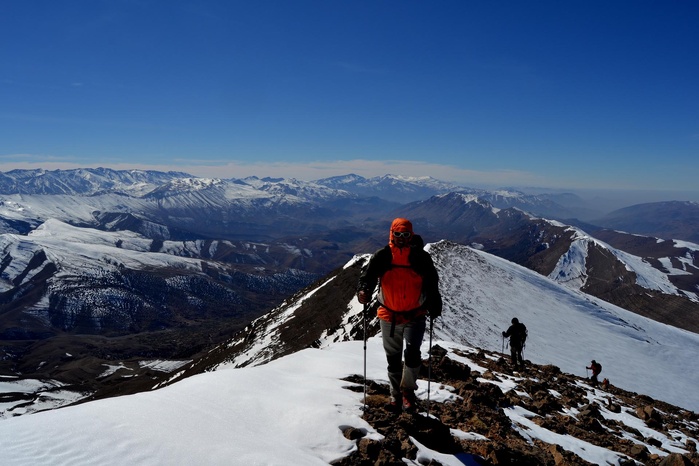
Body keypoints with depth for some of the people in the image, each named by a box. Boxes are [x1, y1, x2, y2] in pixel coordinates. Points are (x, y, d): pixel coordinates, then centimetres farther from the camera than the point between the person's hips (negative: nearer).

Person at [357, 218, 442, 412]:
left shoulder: (421, 257, -5)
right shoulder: (382, 256, -4)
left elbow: (432, 284, 1)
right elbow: (368, 274, -13)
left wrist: (434, 307, -8)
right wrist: (364, 291, -33)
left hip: (415, 316, -1)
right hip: (389, 316, 2)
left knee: (412, 352, -17)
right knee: (393, 357, 14)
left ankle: (408, 390, 7)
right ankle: (396, 393, 35)